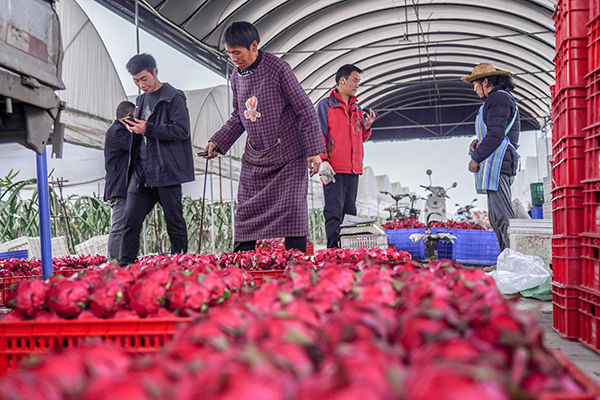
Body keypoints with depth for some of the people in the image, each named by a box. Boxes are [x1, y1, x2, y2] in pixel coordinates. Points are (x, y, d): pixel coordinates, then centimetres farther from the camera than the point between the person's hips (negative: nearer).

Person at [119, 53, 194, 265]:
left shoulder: (173, 98, -4)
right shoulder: (142, 100, 21)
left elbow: (181, 130, -15)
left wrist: (148, 129, -15)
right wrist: (134, 127, 11)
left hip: (166, 171, -7)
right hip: (142, 172, 7)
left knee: (174, 221, 2)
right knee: (131, 219, 2)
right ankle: (125, 266, 7)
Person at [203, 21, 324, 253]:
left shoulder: (278, 69, -11)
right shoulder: (236, 76, 7)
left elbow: (305, 110, -9)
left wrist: (314, 150, -13)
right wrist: (218, 142, 7)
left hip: (288, 156, -5)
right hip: (254, 159, 6)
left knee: (292, 211, -8)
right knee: (246, 212, 5)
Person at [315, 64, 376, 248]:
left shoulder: (357, 109, 19)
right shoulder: (326, 105, 0)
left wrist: (366, 127, 4)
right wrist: (322, 161, -16)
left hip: (353, 170, 7)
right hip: (334, 169, -7)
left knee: (350, 213, 9)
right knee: (334, 213, -9)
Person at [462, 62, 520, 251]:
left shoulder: (498, 98, -9)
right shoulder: (499, 99, 24)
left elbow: (496, 135, -18)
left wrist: (476, 158, -13)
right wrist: (478, 142, 11)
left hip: (498, 162, -11)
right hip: (495, 164, 11)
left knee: (503, 214, -14)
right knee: (496, 217, 10)